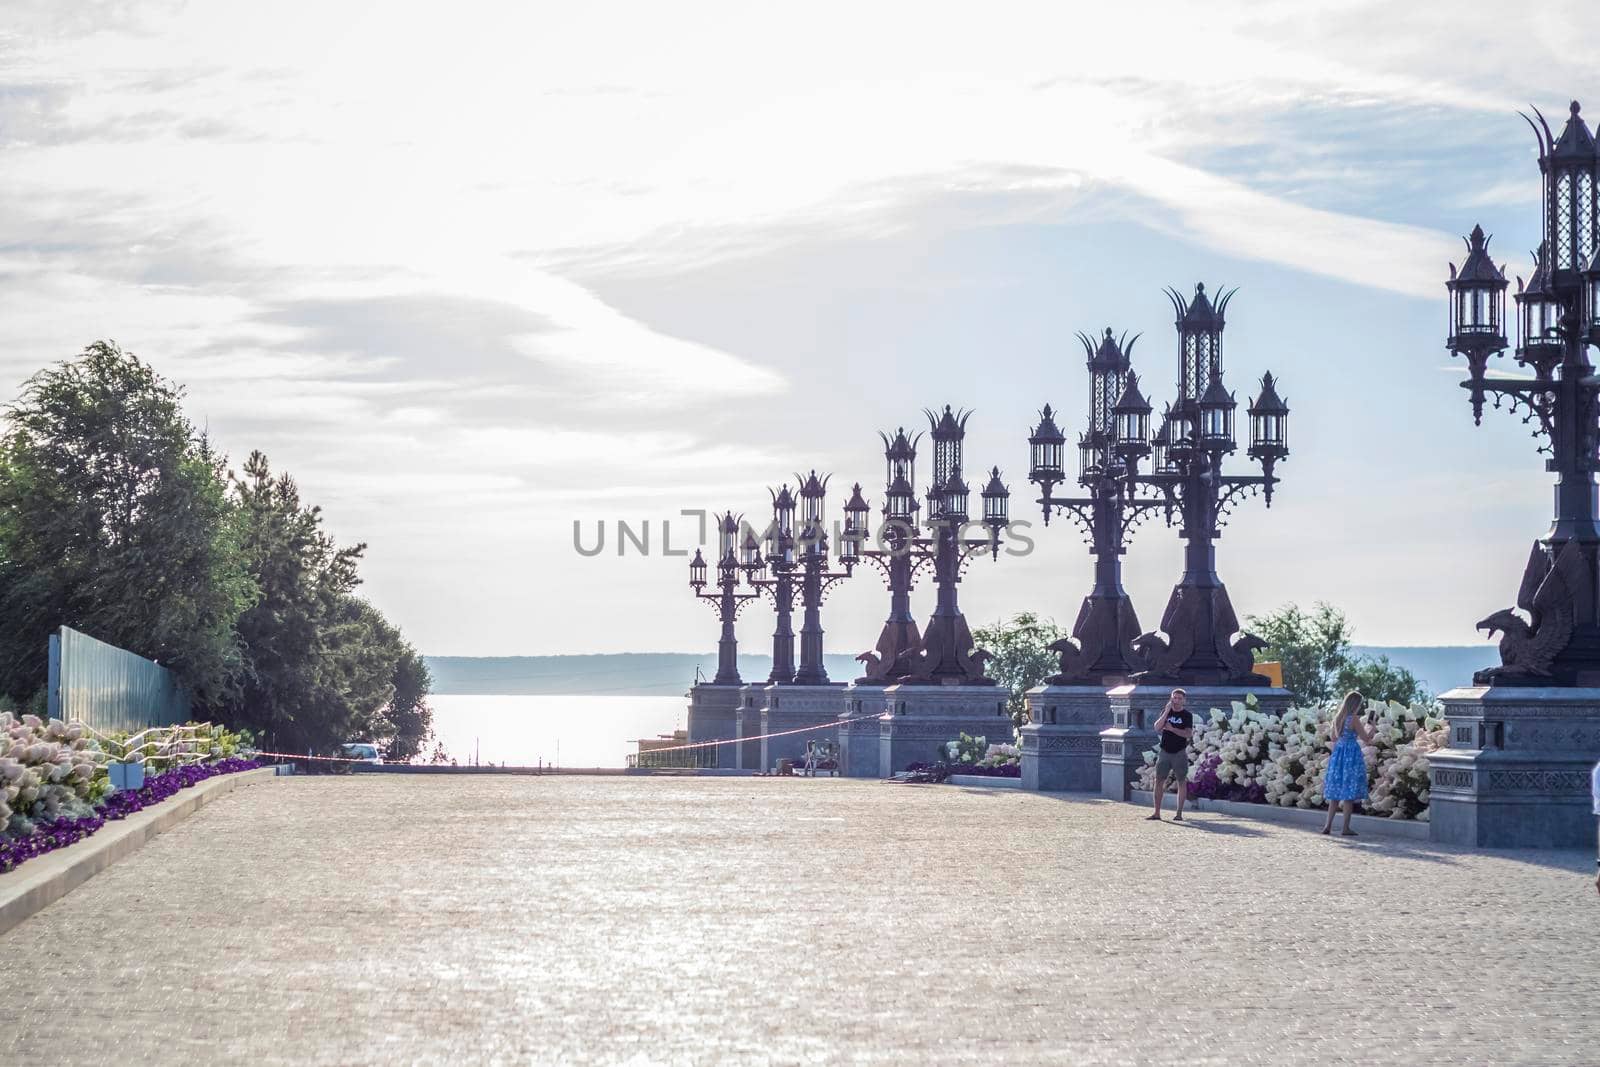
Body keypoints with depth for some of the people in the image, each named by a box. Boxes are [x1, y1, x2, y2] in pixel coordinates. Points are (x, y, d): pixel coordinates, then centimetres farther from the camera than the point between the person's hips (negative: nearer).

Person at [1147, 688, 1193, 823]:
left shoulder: (1187, 715, 0)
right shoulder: (1165, 712, 8)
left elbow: (1189, 734, -11)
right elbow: (1157, 728, -6)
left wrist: (1172, 729, -19)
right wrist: (1167, 712, -13)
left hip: (1180, 752, -3)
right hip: (1165, 751, 3)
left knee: (1182, 782, 0)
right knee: (1159, 781, 0)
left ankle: (1179, 814, 6)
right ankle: (1157, 813, 3)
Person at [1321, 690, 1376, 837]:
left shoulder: (1337, 718, 7)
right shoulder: (1354, 719, -12)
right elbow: (1366, 739, -7)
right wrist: (1371, 730, 11)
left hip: (1338, 753, 6)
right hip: (1352, 755, -6)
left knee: (1335, 792, 11)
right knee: (1349, 793, -2)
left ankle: (1328, 825, 9)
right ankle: (1346, 828, 0)